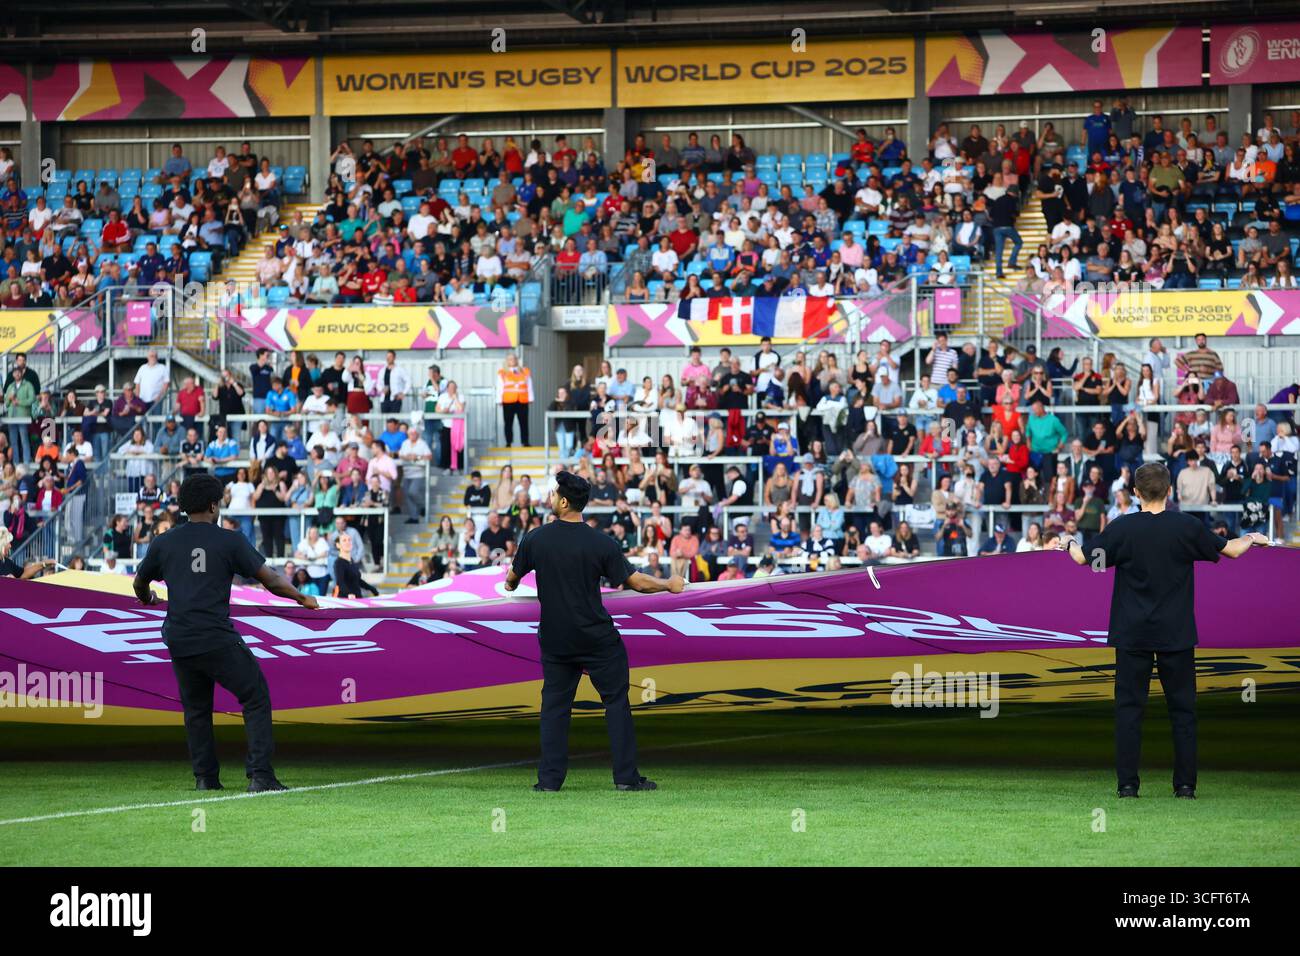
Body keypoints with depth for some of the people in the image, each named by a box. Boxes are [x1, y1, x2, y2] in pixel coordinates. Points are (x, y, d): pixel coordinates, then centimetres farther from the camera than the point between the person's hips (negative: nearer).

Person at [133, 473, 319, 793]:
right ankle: (260, 775, -9)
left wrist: (148, 600, 49)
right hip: (218, 640, -4)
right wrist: (301, 598, 16)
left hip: (179, 642, 4)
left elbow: (140, 583, 26)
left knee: (196, 709, 18)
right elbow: (270, 579, 0)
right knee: (256, 700, 2)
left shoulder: (164, 543, 10)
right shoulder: (230, 541, -1)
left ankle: (206, 778, 16)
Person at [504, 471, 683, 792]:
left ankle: (550, 778, 9)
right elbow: (637, 582, -10)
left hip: (554, 639, 2)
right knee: (616, 701, 8)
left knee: (554, 705, 12)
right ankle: (626, 776, 6)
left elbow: (512, 577, 11)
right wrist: (669, 585, 9)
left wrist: (510, 585, 36)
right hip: (598, 639, -2)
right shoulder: (602, 543, -13)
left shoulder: (535, 539, -6)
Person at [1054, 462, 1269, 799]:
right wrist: (1252, 539, 27)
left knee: (1129, 707, 3)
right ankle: (1185, 784, 5)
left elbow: (1084, 558, 3)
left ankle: (1128, 783, -1)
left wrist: (1068, 542, 25)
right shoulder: (1188, 527, -6)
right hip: (1176, 634, 0)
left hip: (1132, 634, 0)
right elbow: (1231, 550, 5)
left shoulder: (1121, 528, -7)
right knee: (1182, 708, 7)